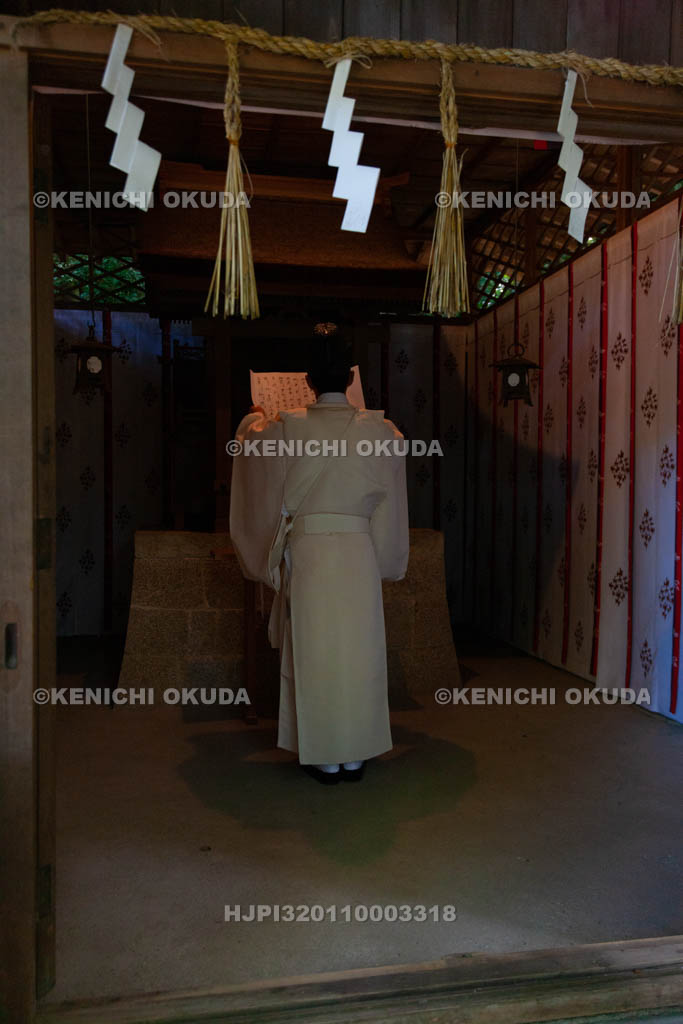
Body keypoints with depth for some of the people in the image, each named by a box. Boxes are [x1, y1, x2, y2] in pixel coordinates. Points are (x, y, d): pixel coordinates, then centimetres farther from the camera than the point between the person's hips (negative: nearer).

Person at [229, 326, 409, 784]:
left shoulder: (287, 427, -4)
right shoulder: (378, 430, -2)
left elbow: (250, 436, 18)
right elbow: (400, 445, 23)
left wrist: (255, 416, 42)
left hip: (307, 552, -1)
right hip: (359, 553, 1)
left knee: (314, 651, 7)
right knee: (359, 650, 10)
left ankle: (325, 758, 17)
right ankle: (356, 755, 21)